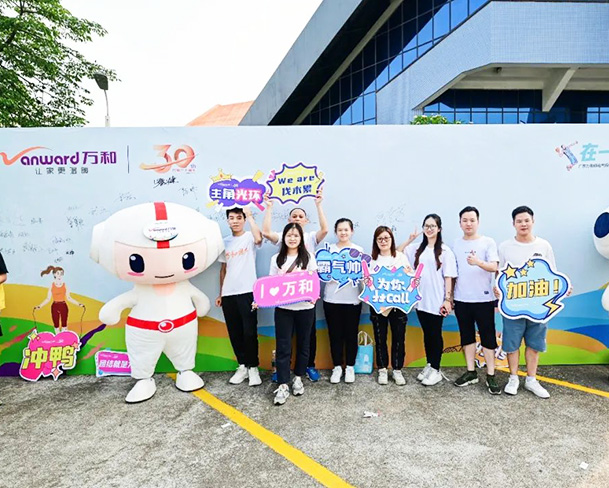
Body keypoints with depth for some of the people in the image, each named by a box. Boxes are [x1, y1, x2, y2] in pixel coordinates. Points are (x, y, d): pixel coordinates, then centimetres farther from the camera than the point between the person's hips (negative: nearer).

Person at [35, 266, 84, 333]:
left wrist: (78, 304, -5)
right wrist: (40, 306, -5)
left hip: (63, 306, 0)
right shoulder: (51, 286, 1)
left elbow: (68, 298, 3)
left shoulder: (65, 285, 0)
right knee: (56, 325, 7)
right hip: (55, 307, 1)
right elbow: (48, 299, 5)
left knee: (64, 325, 1)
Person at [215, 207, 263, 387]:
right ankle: (243, 366, 24)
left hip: (247, 291, -5)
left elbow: (259, 238, -27)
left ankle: (253, 367, 13)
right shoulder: (225, 242, 14)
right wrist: (220, 294, 15)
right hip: (228, 294, 5)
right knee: (234, 333, 10)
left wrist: (250, 215, -17)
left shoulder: (249, 237, -1)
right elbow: (223, 269, 17)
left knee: (249, 332, -4)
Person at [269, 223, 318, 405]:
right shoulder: (276, 259, 7)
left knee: (302, 344, 11)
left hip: (304, 307, 0)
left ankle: (298, 378, 29)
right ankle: (283, 386, 6)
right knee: (283, 346, -1)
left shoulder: (308, 257, 3)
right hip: (282, 308, 0)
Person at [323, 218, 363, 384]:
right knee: (335, 334, 6)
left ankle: (350, 367, 22)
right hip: (332, 299, 0)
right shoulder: (329, 249, 4)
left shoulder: (358, 250, 4)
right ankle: (337, 367, 21)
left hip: (352, 299, 0)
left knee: (351, 334, 7)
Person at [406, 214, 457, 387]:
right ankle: (429, 365, 27)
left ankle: (436, 370, 17)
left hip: (437, 301, -4)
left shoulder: (445, 251, -5)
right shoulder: (417, 249, 8)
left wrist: (447, 299, -11)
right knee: (426, 334, 14)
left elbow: (448, 277, -7)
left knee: (435, 335, 6)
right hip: (421, 300, 4)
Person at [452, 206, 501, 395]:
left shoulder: (488, 242, -3)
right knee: (467, 336, 11)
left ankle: (491, 376, 13)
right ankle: (471, 372, 22)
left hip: (483, 298, -3)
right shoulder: (456, 244, 6)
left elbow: (494, 267, -14)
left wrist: (478, 262, -34)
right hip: (461, 299, 4)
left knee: (488, 337, 3)